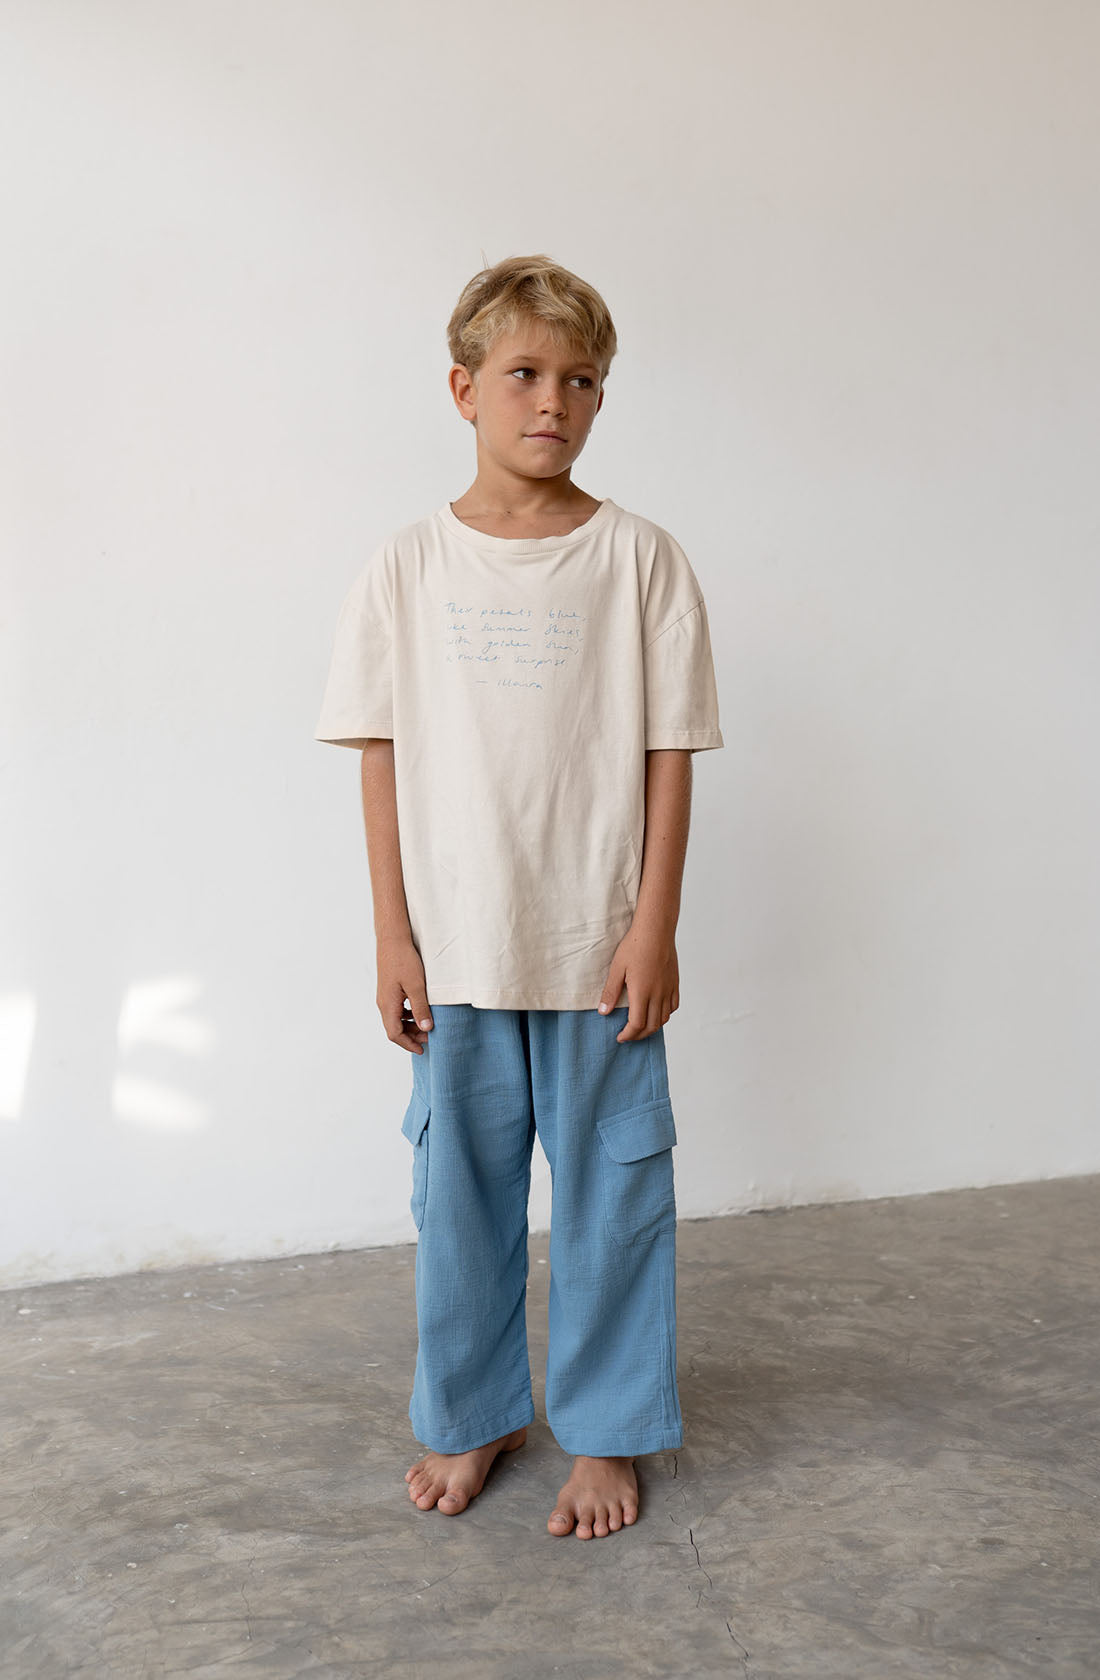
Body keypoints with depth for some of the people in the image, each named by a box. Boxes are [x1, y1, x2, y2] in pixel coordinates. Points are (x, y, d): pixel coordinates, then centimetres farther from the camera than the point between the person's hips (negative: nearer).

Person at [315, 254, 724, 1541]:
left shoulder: (639, 559, -2)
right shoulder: (407, 567, 1)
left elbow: (668, 754, -1)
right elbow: (383, 760, 2)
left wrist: (655, 927, -5)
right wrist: (393, 938, -1)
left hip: (600, 949, -1)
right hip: (456, 950, 1)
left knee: (610, 1194, 9)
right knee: (460, 1193, 13)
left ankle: (605, 1430, 30)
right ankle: (469, 1416, 35)